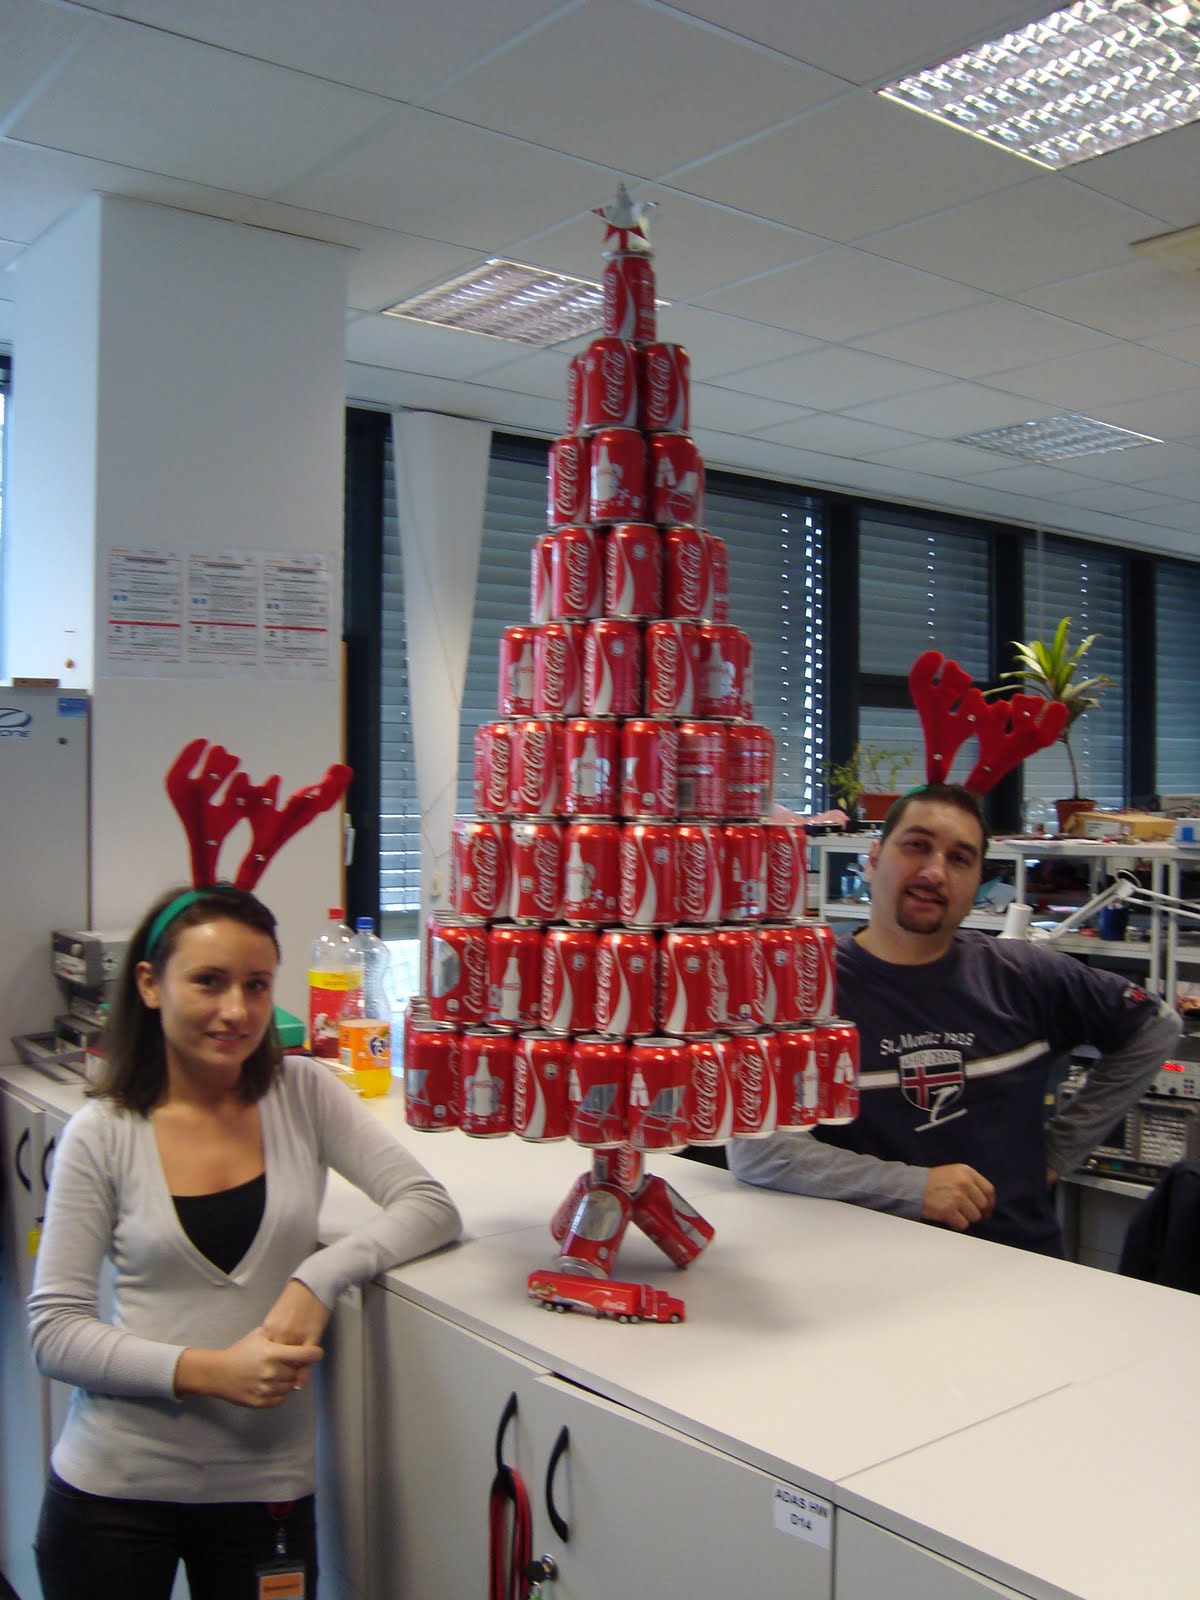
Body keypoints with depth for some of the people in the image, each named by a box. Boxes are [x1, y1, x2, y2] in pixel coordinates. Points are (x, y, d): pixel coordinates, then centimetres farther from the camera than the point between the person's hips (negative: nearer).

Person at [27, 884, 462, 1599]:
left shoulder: (303, 1094, -3)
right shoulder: (102, 1135, -7)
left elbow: (432, 1207, -7)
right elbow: (54, 1330, -8)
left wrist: (321, 1277, -22)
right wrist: (208, 1371, -20)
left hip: (267, 1483, 1)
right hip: (114, 1486, -1)